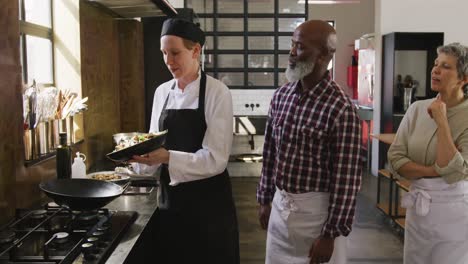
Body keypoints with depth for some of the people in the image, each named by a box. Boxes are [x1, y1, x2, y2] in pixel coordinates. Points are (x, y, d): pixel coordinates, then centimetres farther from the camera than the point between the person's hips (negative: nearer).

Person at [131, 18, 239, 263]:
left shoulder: (217, 92, -13)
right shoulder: (161, 92, 5)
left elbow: (216, 159, -19)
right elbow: (156, 146, 10)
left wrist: (167, 157, -30)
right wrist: (141, 151, -11)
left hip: (208, 202, -5)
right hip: (170, 199, 5)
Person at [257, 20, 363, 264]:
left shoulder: (340, 108, -18)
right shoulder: (281, 95, 1)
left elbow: (346, 178, -16)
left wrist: (331, 234, -15)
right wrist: (264, 199, 12)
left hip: (316, 209, -5)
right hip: (279, 205, 6)